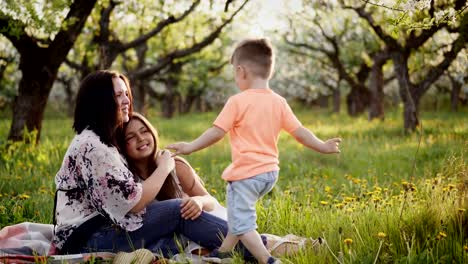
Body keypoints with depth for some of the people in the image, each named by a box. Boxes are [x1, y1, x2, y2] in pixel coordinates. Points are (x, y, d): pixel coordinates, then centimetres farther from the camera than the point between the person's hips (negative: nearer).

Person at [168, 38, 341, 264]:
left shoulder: (237, 102, -12)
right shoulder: (279, 102, 3)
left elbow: (215, 133, -12)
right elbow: (300, 132, 4)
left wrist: (190, 147, -2)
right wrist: (323, 147, 16)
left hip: (246, 173, -8)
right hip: (270, 171, 8)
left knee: (241, 223, 0)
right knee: (240, 212, 26)